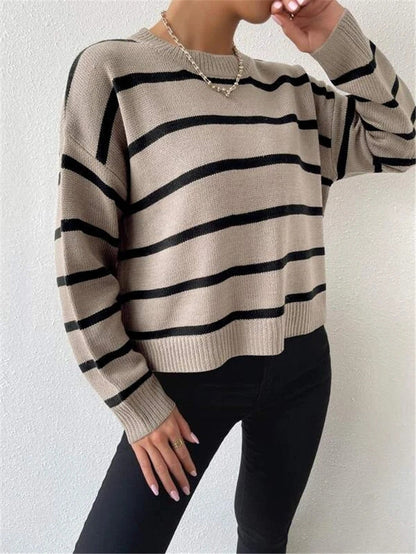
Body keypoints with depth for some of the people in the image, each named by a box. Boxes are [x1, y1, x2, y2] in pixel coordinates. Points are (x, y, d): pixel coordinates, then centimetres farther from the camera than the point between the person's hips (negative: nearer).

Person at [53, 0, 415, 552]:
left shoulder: (294, 90, 6)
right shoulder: (113, 70, -10)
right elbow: (81, 254, -12)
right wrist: (136, 401, -10)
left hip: (299, 364, 5)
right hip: (187, 377, -4)